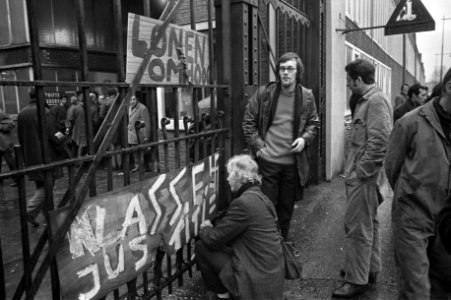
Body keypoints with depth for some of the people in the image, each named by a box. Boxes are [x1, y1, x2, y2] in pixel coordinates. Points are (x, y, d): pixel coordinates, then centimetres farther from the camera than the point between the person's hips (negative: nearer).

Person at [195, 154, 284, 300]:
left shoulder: (243, 202, -22)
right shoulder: (259, 197, 7)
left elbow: (213, 240, -14)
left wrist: (205, 229, 5)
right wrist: (212, 225, 7)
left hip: (257, 282, -9)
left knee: (201, 247, 0)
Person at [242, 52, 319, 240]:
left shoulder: (307, 96, 2)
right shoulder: (264, 93, -5)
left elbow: (313, 123, 13)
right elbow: (248, 122, 0)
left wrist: (304, 138, -7)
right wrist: (258, 145, -10)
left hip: (293, 162, 3)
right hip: (267, 160, -2)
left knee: (286, 207, 16)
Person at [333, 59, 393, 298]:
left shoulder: (377, 101, -16)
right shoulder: (365, 100, 15)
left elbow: (379, 141, -24)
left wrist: (361, 171, -19)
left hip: (363, 177, -10)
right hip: (359, 174, 10)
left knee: (357, 227, -2)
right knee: (368, 223, 20)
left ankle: (357, 280, 11)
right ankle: (370, 269, 35)